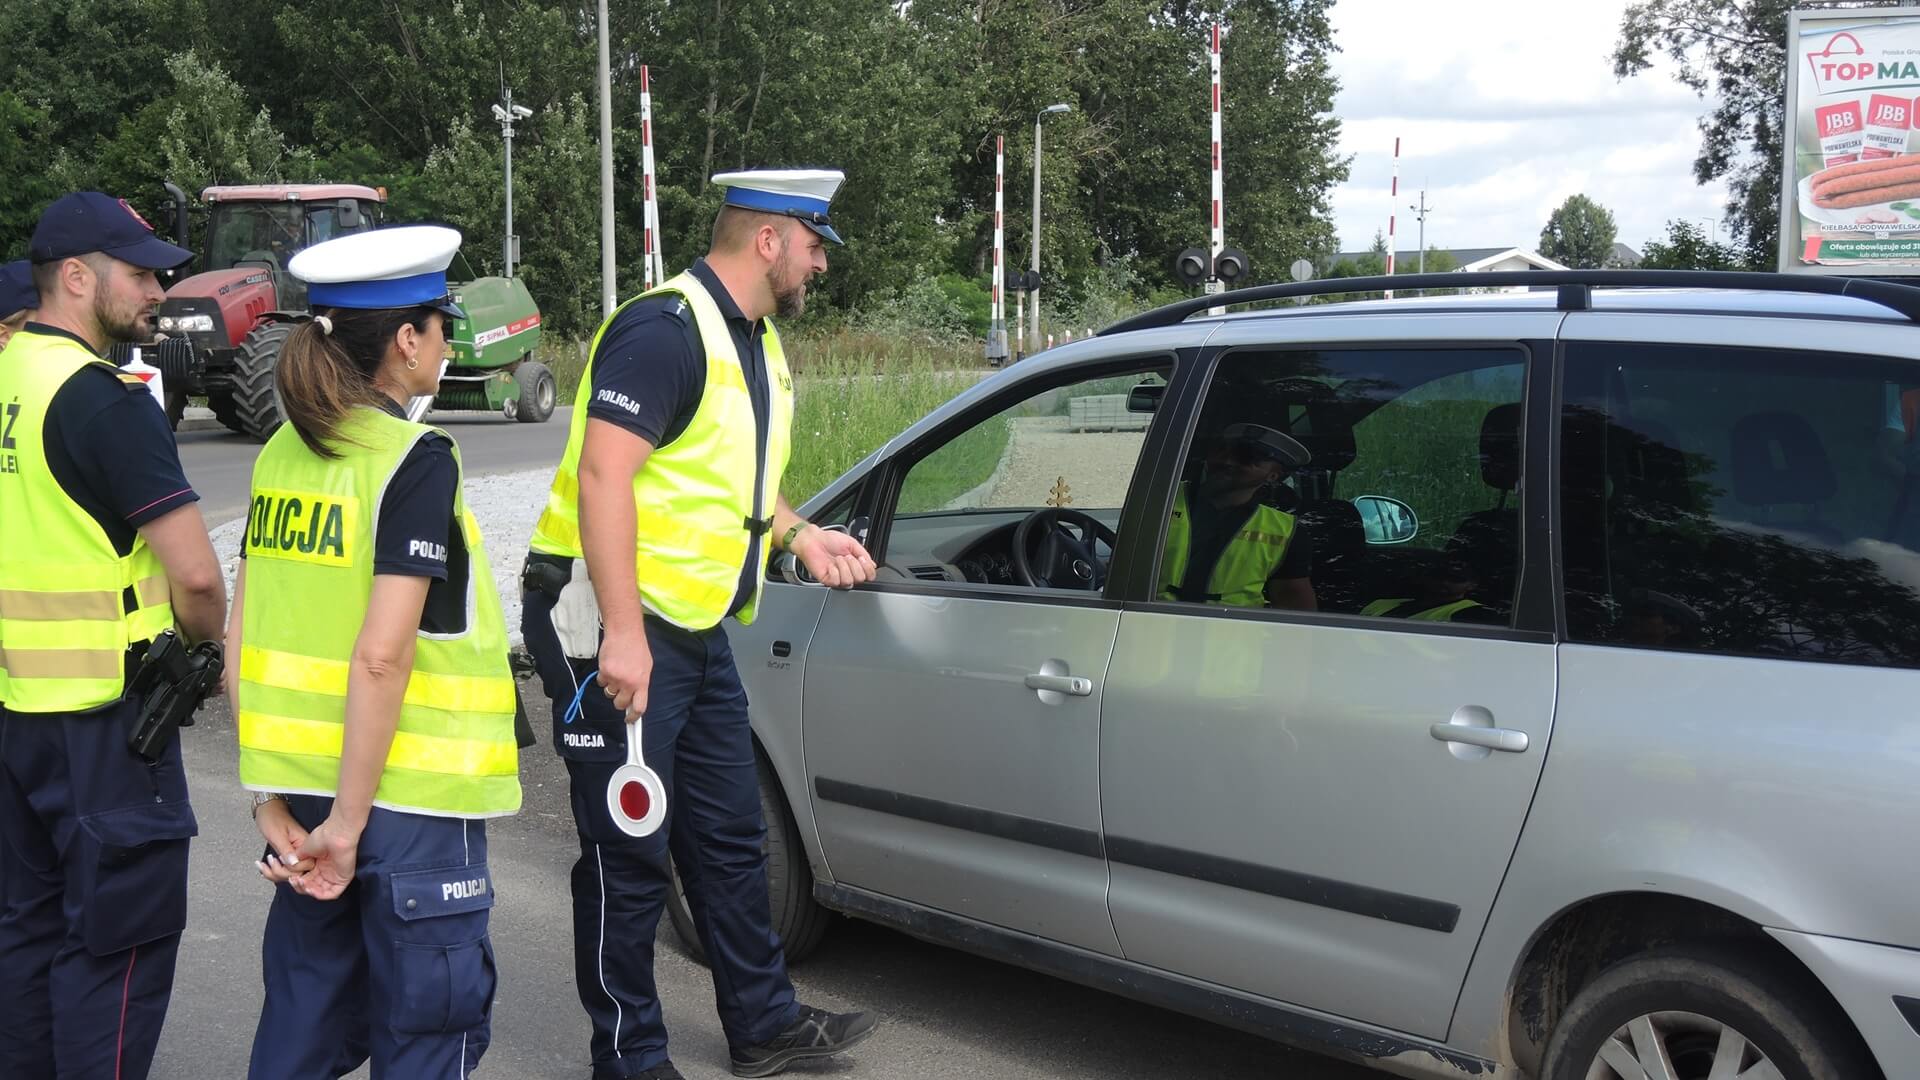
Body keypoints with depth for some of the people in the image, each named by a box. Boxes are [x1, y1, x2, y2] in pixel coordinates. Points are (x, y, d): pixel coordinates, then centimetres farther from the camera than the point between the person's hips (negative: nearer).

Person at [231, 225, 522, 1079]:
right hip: (406, 793, -7)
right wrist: (348, 824, -16)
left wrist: (271, 799, 8)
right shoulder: (415, 461, -14)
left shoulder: (283, 455, 6)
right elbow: (381, 657, -21)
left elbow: (241, 639, 6)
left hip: (303, 785, 7)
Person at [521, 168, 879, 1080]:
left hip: (694, 629, 10)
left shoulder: (755, 340, 14)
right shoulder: (665, 330, -18)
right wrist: (623, 632, -28)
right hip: (614, 628, -10)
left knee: (730, 838, 17)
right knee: (630, 856, 1)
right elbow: (603, 474, -25)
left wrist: (798, 535, 12)